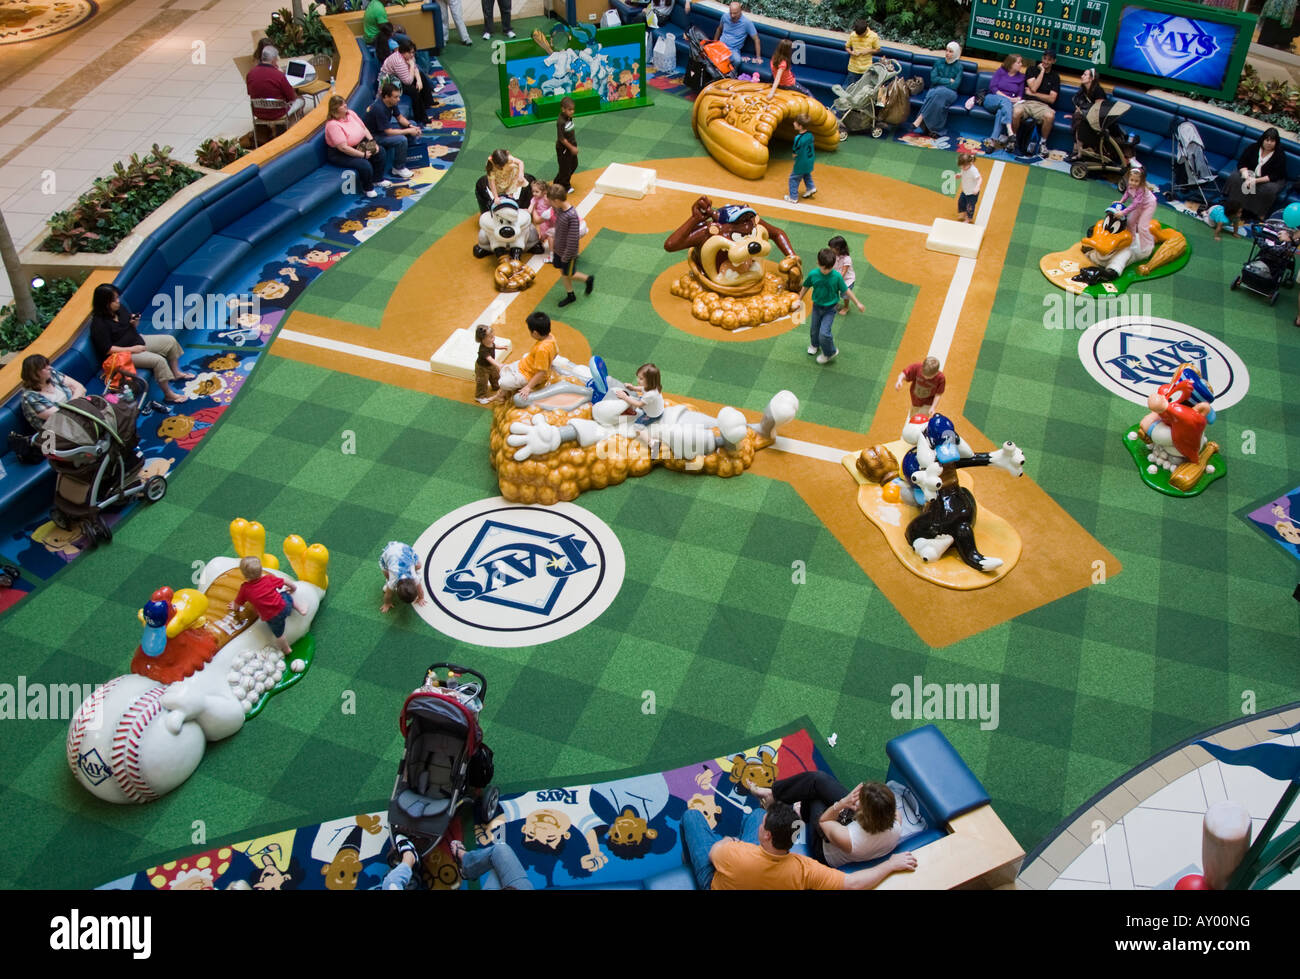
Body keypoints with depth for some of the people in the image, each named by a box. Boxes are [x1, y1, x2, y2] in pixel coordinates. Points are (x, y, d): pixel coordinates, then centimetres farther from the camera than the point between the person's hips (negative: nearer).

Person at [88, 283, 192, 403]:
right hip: (124, 353, -9)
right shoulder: (99, 324, -23)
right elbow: (107, 349, -23)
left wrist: (134, 323, -9)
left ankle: (176, 373, 21)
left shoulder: (119, 308, -1)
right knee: (159, 360, -26)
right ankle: (168, 395, -17)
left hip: (137, 341, 9)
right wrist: (131, 349, -23)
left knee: (170, 341, 4)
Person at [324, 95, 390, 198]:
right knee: (365, 165, -27)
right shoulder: (333, 125, -28)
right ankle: (368, 189, 0)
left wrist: (372, 142, -7)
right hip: (339, 154, -9)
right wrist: (363, 154, -26)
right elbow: (343, 148, -31)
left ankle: (377, 180, 19)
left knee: (379, 151, 3)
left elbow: (364, 129, 7)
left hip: (358, 145, 9)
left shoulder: (350, 113, -3)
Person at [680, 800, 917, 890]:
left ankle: (689, 856, 47)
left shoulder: (734, 855, -47)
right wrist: (891, 864, -31)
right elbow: (853, 884, -43)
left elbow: (713, 852, -21)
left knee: (691, 816, 14)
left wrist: (725, 843, 2)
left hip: (715, 883, -3)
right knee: (756, 814, 18)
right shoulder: (802, 870, -42)